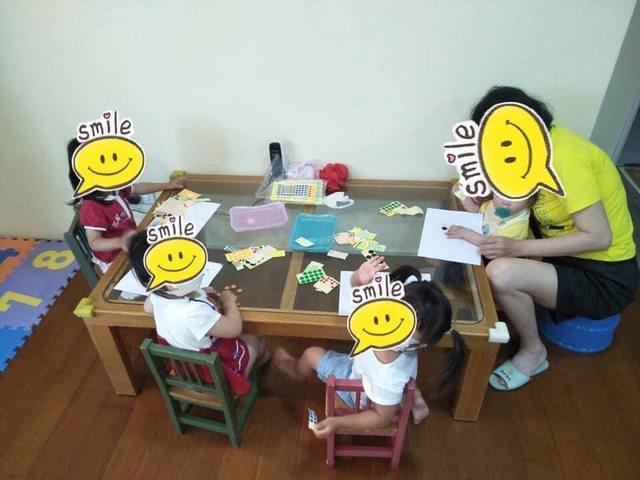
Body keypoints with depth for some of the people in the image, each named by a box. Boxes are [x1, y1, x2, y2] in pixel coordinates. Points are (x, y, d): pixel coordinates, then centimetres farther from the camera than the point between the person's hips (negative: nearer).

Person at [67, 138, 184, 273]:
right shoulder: (92, 207, -30)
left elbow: (139, 188, 15)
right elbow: (94, 243, -31)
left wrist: (166, 186, 14)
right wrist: (120, 242, -49)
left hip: (130, 245, 9)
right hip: (114, 261, -8)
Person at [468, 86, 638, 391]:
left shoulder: (565, 158, -26)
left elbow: (599, 237, -27)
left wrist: (518, 248, -29)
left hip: (605, 278, -9)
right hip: (569, 255, 9)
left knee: (501, 272, -29)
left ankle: (533, 353, -2)